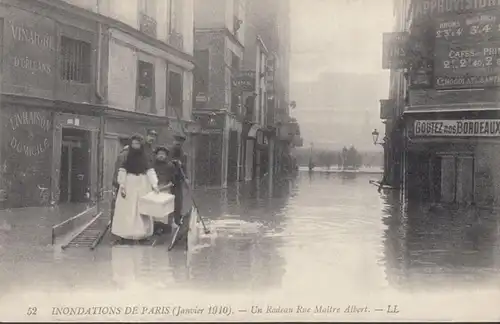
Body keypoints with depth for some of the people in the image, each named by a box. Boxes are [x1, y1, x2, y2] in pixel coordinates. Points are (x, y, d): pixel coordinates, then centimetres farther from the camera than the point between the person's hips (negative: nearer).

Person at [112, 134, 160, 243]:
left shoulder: (145, 157, 1)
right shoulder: (127, 157, 0)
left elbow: (150, 171, -5)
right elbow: (122, 171, -2)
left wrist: (154, 185, -17)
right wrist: (122, 186, -11)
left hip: (142, 186, 1)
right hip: (129, 185, 0)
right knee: (126, 210, 0)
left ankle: (140, 233, 6)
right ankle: (124, 233, 5)